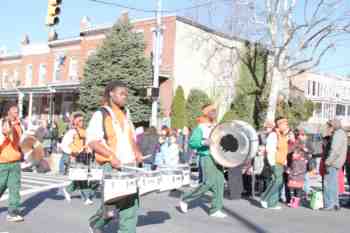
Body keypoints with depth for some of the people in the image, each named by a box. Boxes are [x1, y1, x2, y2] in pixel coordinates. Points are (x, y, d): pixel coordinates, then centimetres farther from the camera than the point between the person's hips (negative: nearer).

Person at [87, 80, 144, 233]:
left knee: (131, 204, 4)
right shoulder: (100, 115, -4)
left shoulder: (126, 115, 17)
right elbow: (91, 141, -12)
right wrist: (111, 156, -24)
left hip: (130, 165, 6)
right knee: (113, 203, -9)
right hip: (111, 166, -6)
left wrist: (137, 152, 6)